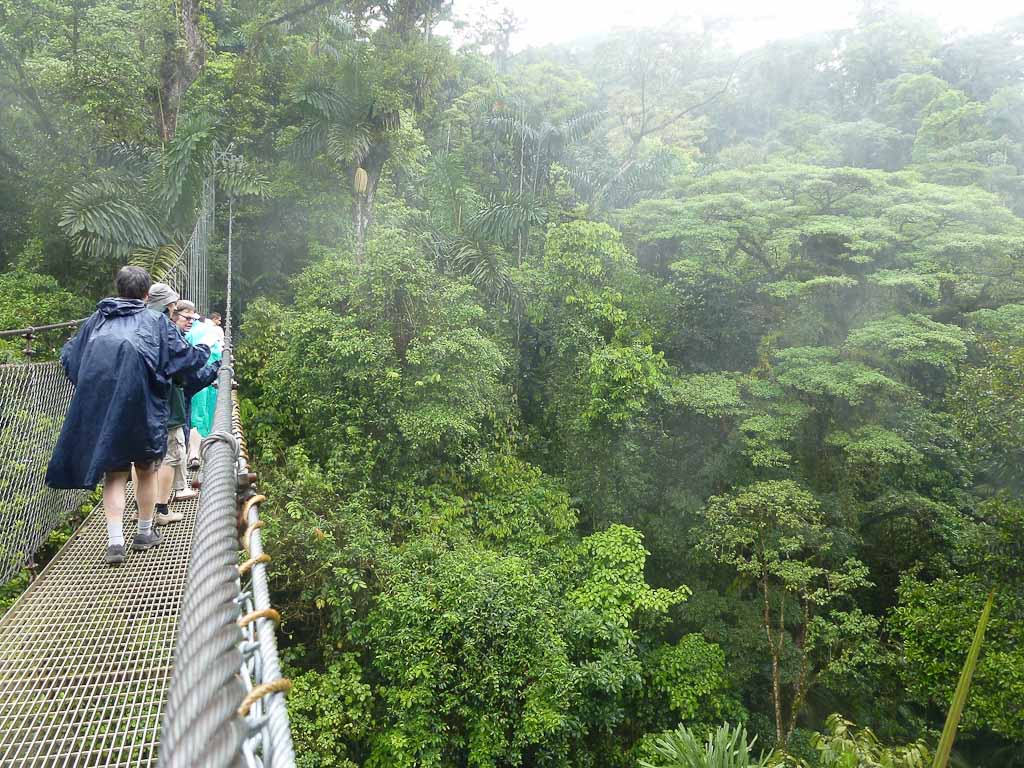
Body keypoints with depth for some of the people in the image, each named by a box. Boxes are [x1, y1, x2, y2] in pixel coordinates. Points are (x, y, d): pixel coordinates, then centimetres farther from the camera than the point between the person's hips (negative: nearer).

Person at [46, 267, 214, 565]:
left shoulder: (96, 321, 12)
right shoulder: (156, 322, 2)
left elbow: (68, 357, 16)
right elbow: (187, 357, 1)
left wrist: (93, 382, 36)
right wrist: (207, 350, 21)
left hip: (98, 410, 3)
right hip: (141, 407, -2)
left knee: (114, 473, 9)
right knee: (146, 469, 15)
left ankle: (115, 541, -1)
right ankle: (145, 533, 26)